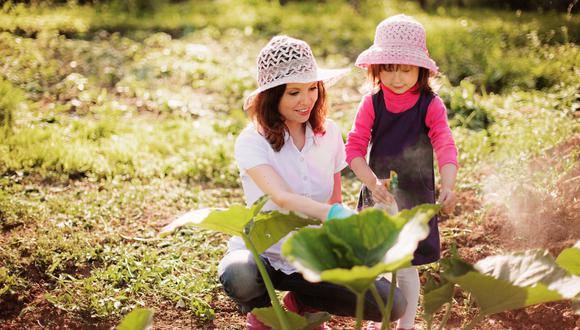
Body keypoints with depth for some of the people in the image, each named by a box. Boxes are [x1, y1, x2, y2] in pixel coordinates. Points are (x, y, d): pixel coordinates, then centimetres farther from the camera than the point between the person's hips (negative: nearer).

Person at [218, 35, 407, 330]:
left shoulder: (328, 134, -2)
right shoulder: (252, 141, -17)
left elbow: (334, 201, 7)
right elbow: (281, 198, -35)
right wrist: (335, 215, -51)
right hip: (260, 252, -3)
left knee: (392, 305, -14)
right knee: (239, 277, -40)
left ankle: (300, 303, 11)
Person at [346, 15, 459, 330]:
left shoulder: (430, 105, -10)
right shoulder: (371, 103, -5)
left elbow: (445, 147, -20)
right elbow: (354, 147, -11)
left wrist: (448, 186, -37)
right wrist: (372, 182, -27)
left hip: (415, 197, -2)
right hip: (377, 194, 2)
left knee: (405, 266, 3)